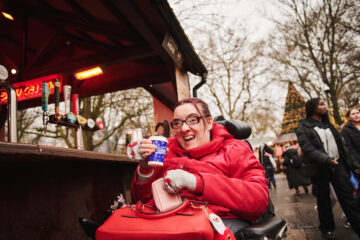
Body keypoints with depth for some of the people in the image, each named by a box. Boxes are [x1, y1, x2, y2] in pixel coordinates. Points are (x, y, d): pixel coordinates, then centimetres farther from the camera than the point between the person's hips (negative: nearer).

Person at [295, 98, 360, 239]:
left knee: (348, 198, 3)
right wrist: (327, 160, -27)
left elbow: (340, 145, 17)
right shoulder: (303, 128, -5)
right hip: (320, 169, -5)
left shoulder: (327, 124, 16)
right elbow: (308, 149, -16)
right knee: (323, 200, 7)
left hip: (338, 165, 5)